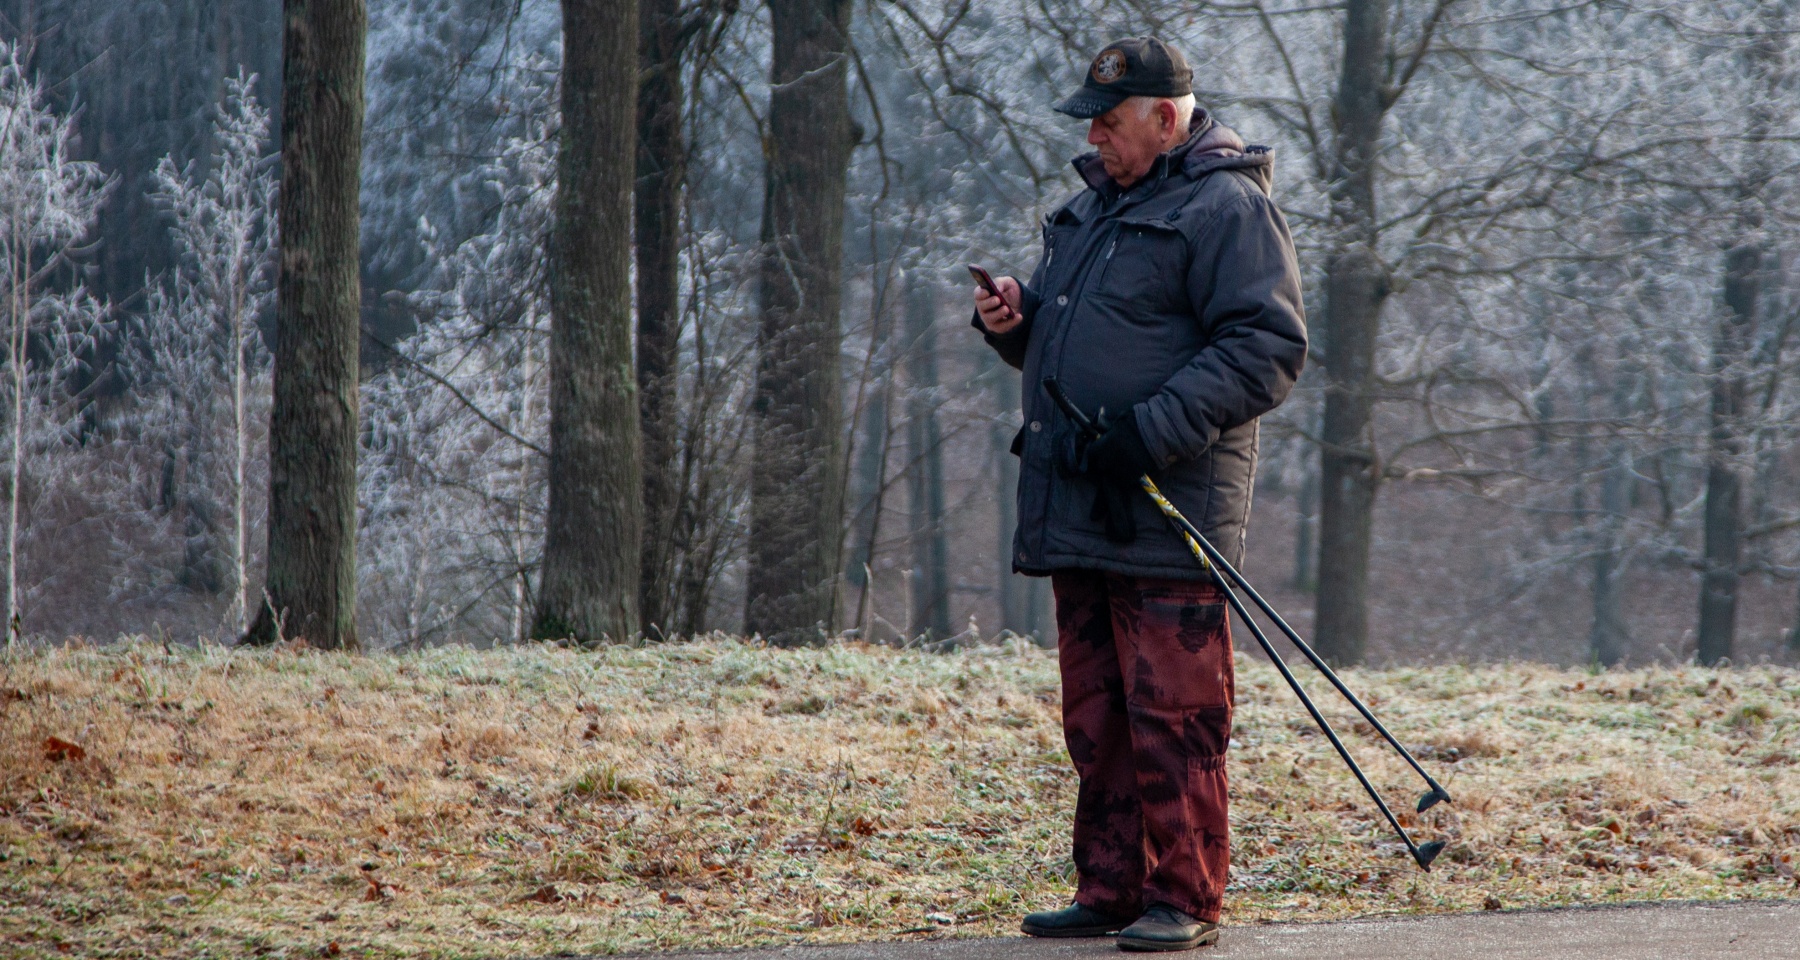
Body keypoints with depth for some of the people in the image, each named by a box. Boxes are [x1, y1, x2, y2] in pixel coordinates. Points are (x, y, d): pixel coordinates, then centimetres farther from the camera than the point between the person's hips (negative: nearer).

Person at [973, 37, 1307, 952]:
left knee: (1171, 715, -7)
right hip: (1077, 513, 8)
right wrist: (1011, 321, 7)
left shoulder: (1227, 208, -7)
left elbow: (1269, 348, -15)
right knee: (1096, 719, 10)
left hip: (1166, 519, -8)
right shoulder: (1092, 205, 21)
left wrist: (1155, 429, -22)